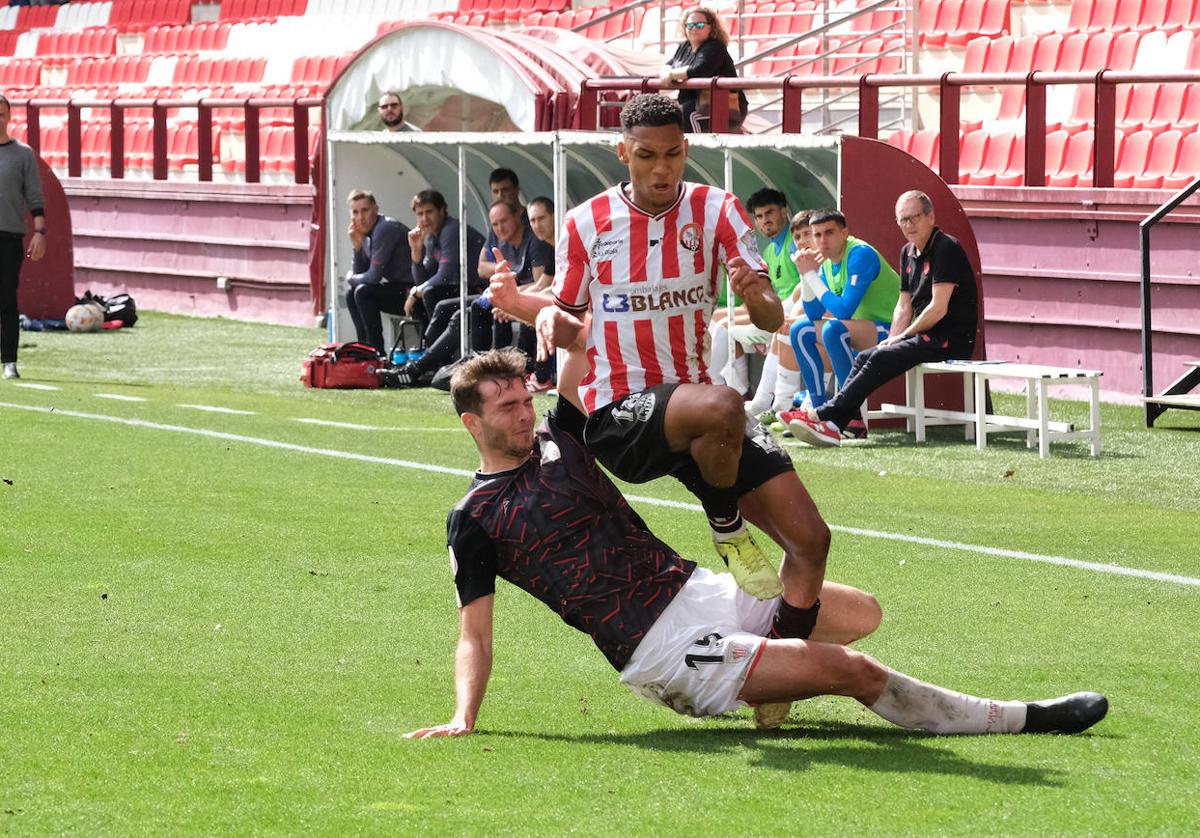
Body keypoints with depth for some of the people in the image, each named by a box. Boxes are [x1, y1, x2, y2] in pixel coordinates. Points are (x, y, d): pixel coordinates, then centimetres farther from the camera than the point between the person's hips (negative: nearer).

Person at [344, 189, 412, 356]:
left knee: (363, 292, -22)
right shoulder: (367, 233, 10)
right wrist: (357, 246, -3)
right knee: (351, 294, 13)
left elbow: (374, 277, -21)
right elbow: (359, 273, 12)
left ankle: (378, 353, -17)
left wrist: (351, 279, 0)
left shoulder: (385, 229, -20)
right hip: (398, 290, 10)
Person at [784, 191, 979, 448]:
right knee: (865, 358, -4)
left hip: (951, 339, -9)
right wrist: (892, 340, 2)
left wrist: (905, 335, -8)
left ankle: (828, 416, -25)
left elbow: (939, 308, -17)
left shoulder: (946, 249, -12)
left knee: (880, 359, -22)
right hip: (926, 337, 9)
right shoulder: (908, 253, 17)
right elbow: (904, 306, 19)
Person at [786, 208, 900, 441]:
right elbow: (814, 315, 9)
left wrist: (812, 277, -18)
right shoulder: (827, 262, 7)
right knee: (800, 330, 11)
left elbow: (844, 310, -27)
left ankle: (853, 420, -33)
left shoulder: (860, 255, -20)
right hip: (864, 329, 10)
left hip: (889, 331, -10)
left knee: (834, 329, -33)